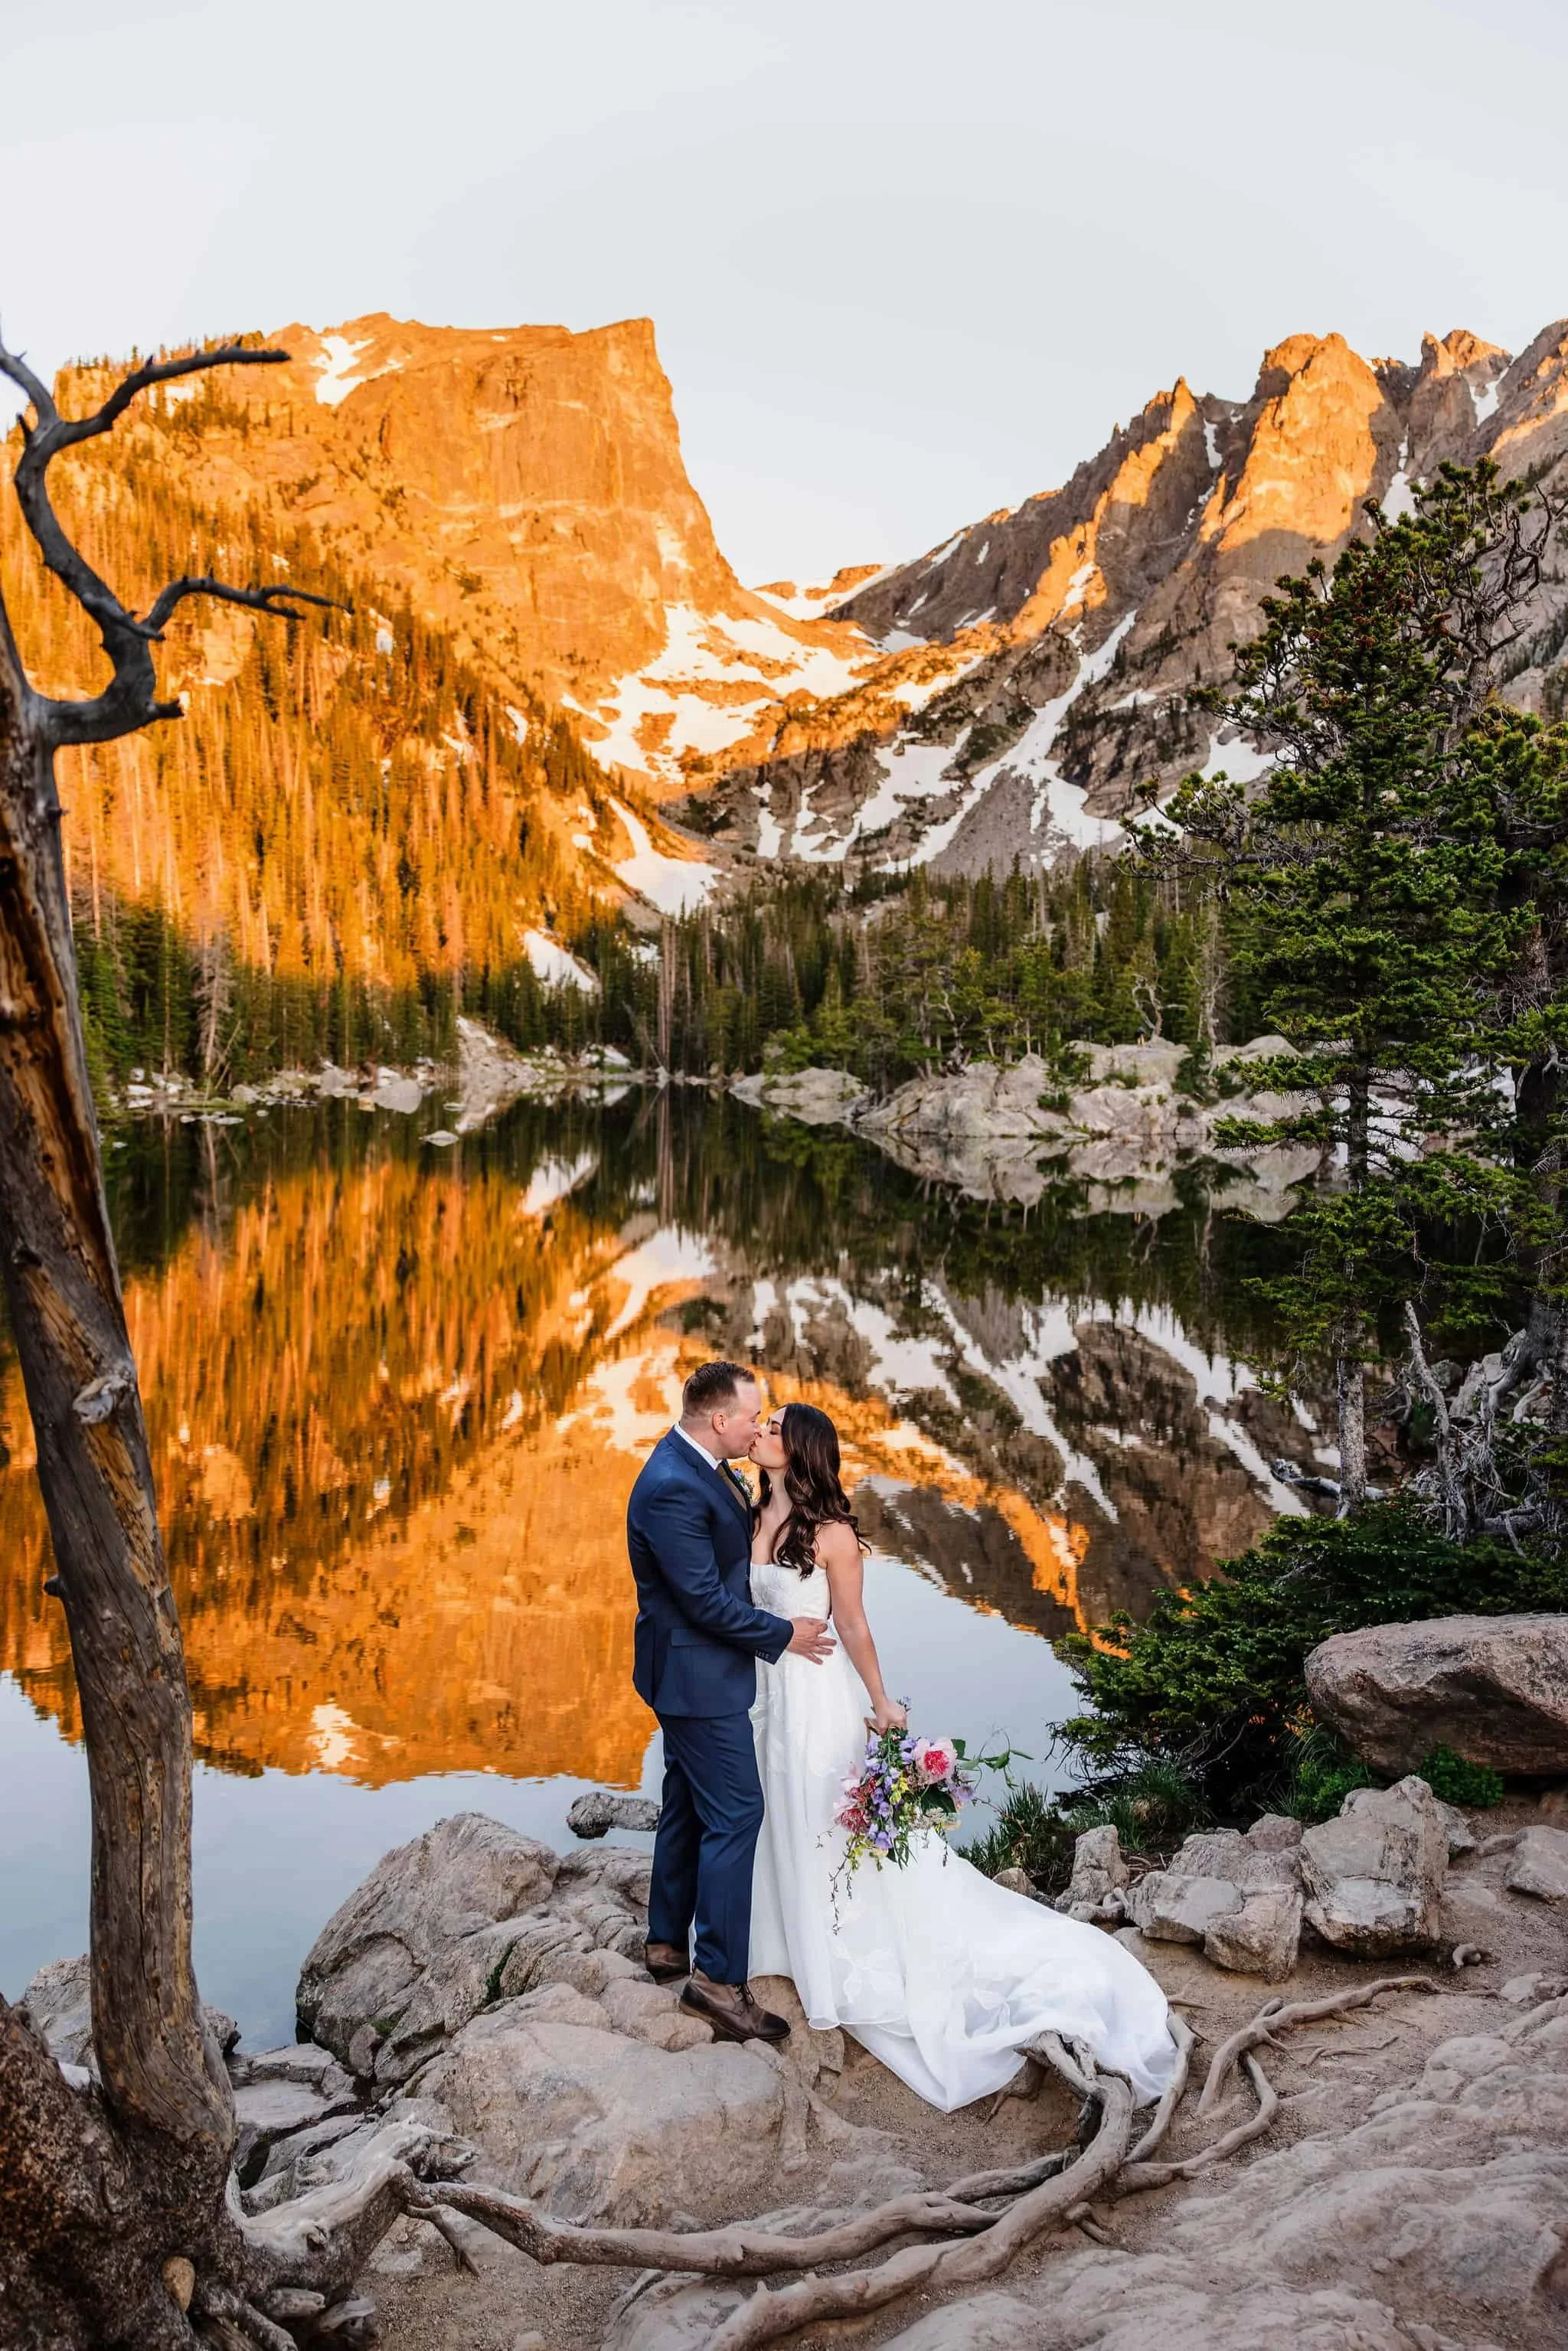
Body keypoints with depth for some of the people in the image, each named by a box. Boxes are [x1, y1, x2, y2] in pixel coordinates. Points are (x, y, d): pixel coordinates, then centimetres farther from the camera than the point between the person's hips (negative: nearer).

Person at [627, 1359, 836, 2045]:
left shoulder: (696, 1463, 3)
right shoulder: (673, 1488, -27)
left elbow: (734, 1538, 18)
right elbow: (705, 1599, -25)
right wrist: (783, 1635, -14)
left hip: (692, 1671, 10)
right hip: (698, 1674, -10)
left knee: (689, 1807, 19)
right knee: (734, 1814, -5)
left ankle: (668, 1942, 33)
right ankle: (717, 1977, 3)